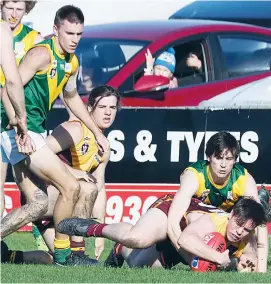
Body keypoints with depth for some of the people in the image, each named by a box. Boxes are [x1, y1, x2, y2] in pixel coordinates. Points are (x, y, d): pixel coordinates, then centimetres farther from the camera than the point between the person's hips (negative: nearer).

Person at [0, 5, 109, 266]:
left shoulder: (71, 62, 13)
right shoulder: (43, 53, -15)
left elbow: (71, 96, 31)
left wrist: (97, 132, 31)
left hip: (34, 132, 10)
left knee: (37, 204, 7)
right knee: (70, 187, -10)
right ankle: (62, 254, 3)